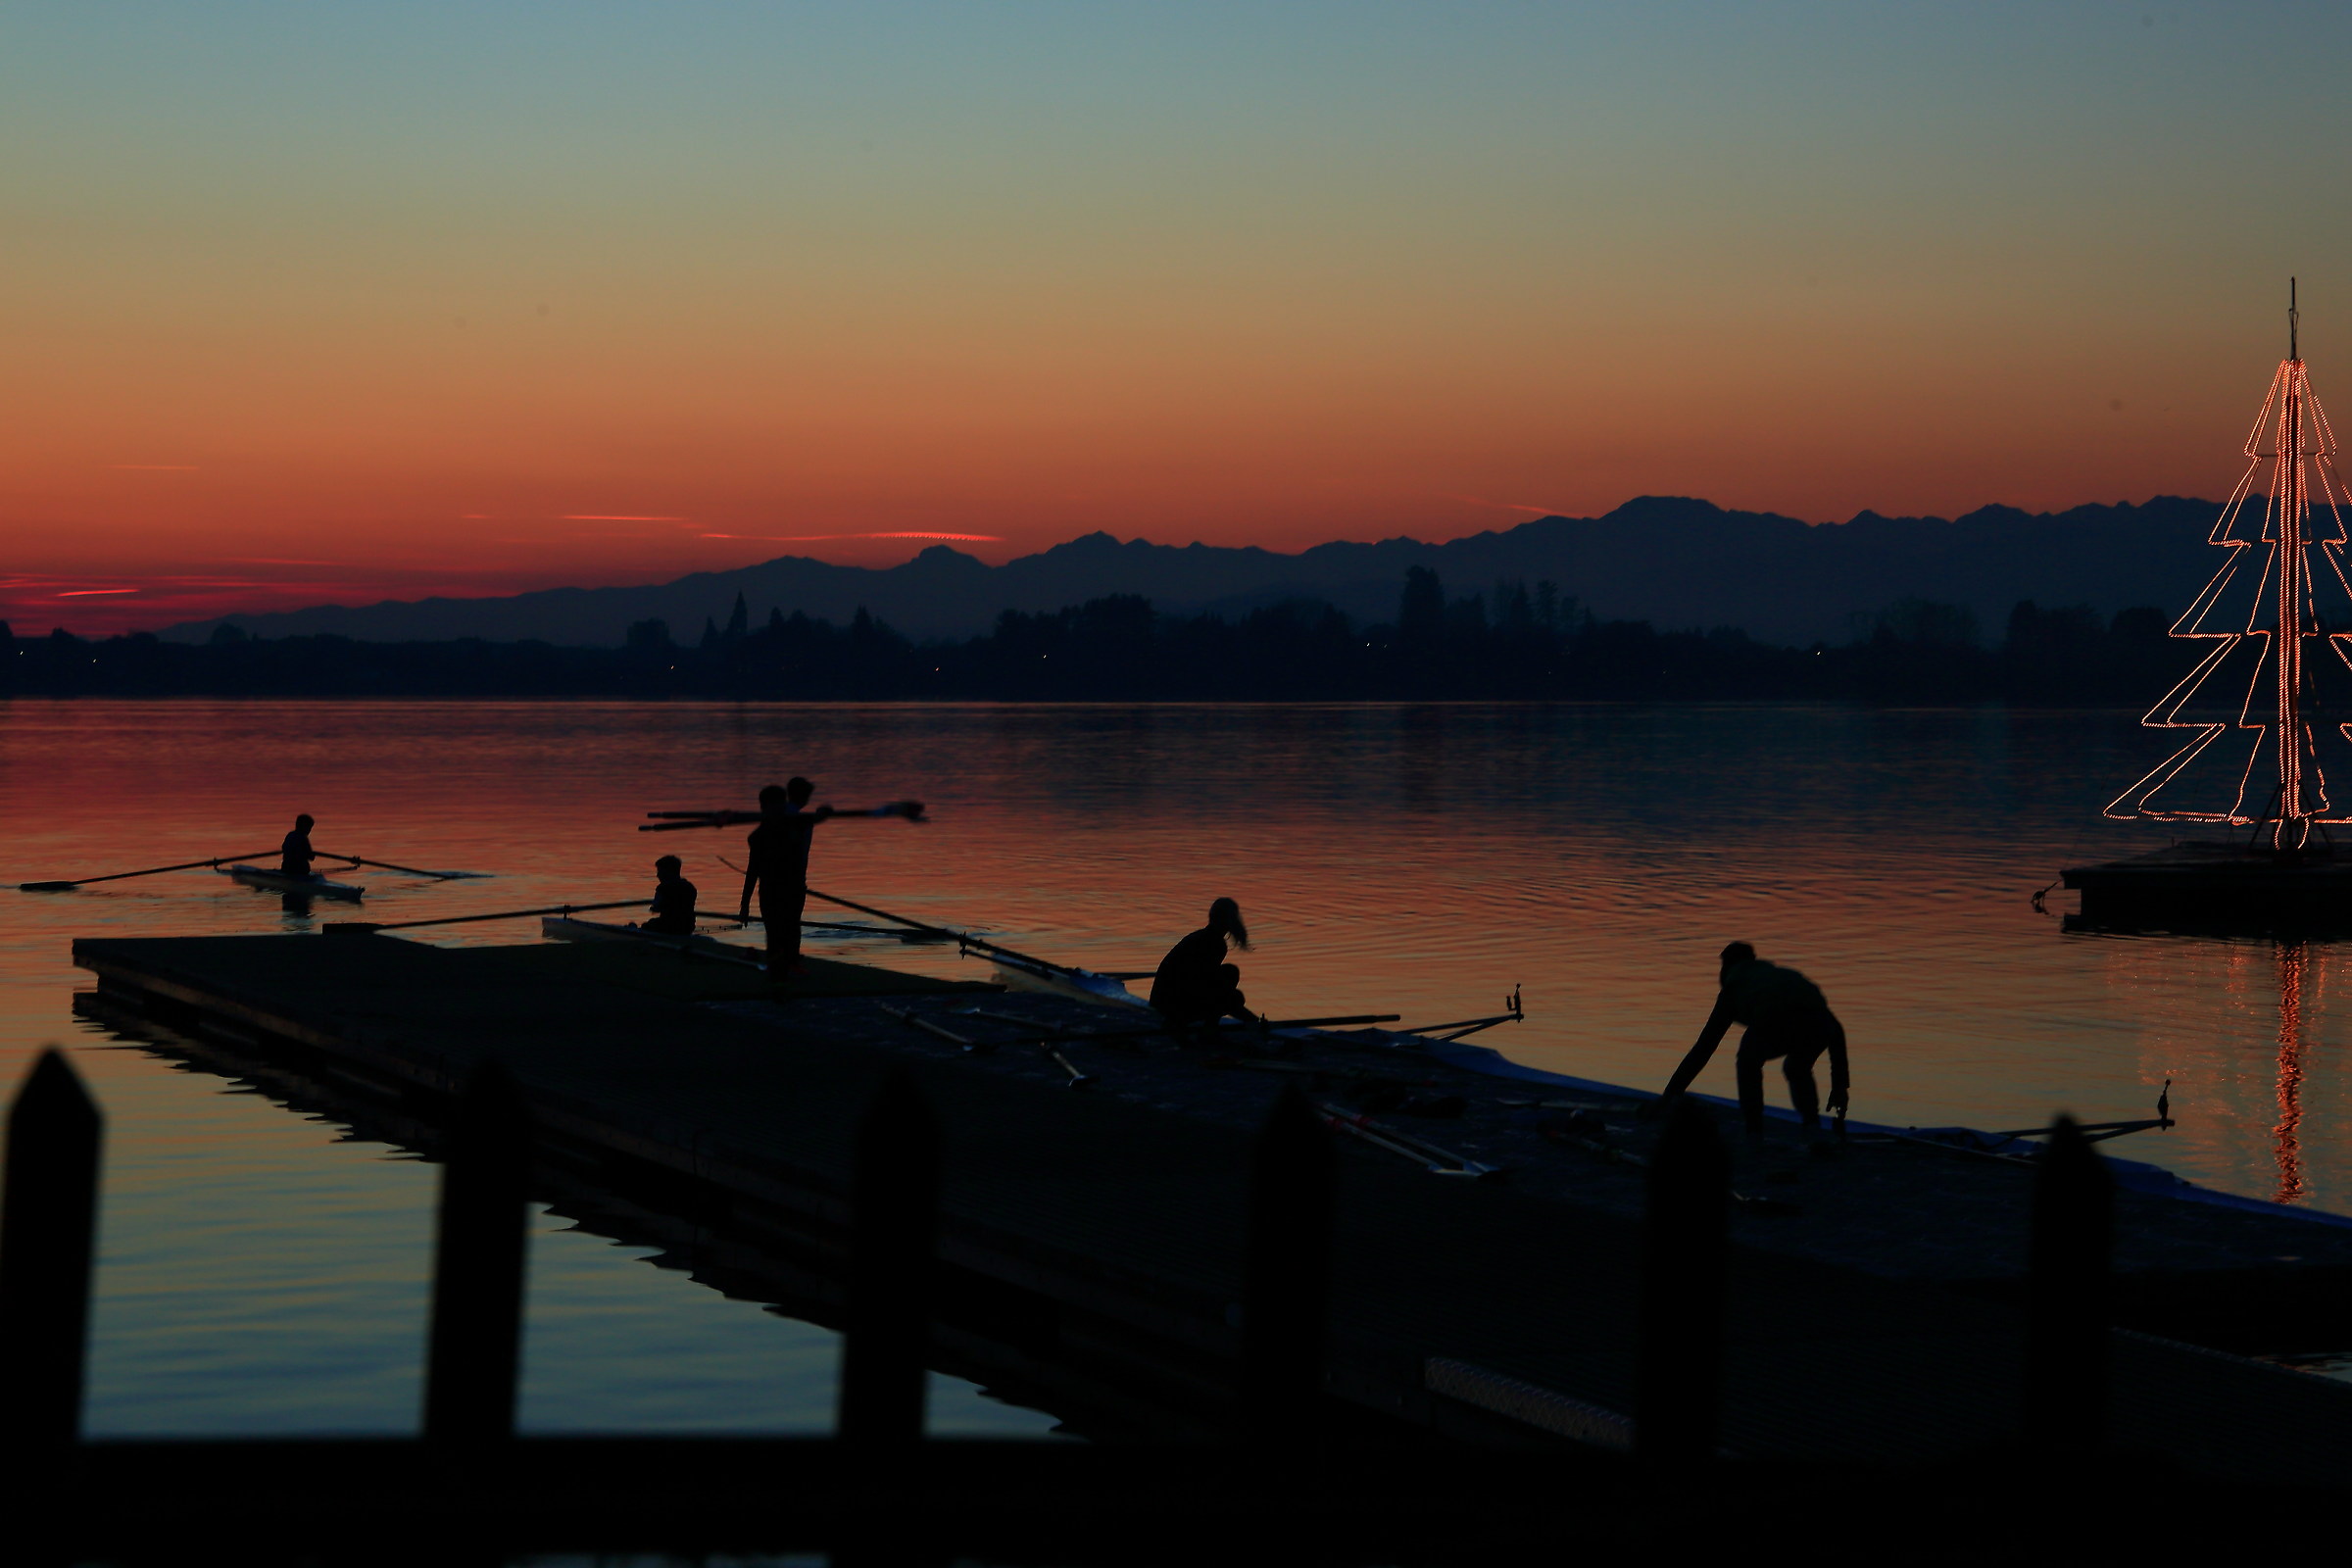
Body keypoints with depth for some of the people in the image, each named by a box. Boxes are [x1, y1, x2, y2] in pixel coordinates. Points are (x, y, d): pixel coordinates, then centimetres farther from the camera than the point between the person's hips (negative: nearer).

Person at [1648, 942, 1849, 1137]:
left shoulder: (1733, 987, 33)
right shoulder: (1786, 975, 41)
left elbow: (1703, 1048, 35)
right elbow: (1837, 1032, 36)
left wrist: (1669, 1095, 42)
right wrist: (1839, 1086, 39)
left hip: (1773, 1025, -3)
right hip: (1817, 1025, 3)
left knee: (1748, 1065, 29)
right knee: (1798, 1069, 35)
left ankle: (1755, 1132, 18)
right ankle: (1813, 1126, 16)